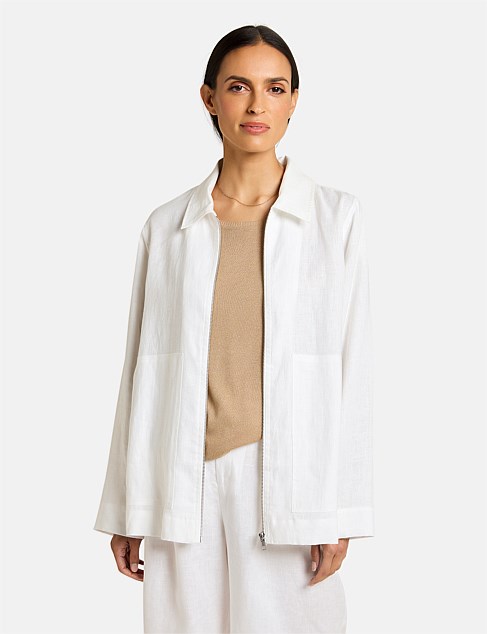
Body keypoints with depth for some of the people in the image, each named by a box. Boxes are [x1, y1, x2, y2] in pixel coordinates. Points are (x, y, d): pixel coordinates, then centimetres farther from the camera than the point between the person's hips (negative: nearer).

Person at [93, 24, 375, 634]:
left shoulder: (335, 215, 3)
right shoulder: (167, 225, 7)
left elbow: (352, 368, 0)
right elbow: (142, 368, 8)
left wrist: (340, 512, -5)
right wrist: (126, 511, 7)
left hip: (289, 486, -1)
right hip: (186, 486, 2)